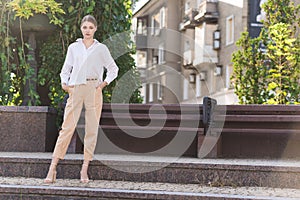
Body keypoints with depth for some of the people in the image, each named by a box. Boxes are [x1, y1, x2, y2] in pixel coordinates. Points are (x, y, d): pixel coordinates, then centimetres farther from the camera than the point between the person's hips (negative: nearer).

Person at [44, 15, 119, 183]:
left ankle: (85, 170, 4)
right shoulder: (73, 47, 13)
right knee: (67, 127, -7)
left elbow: (113, 69, 16)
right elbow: (66, 69, 18)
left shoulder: (101, 49, 10)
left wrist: (105, 83, 2)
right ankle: (52, 169, -8)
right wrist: (64, 82, 1)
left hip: (93, 90, 0)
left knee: (92, 129, -2)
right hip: (75, 90, 0)